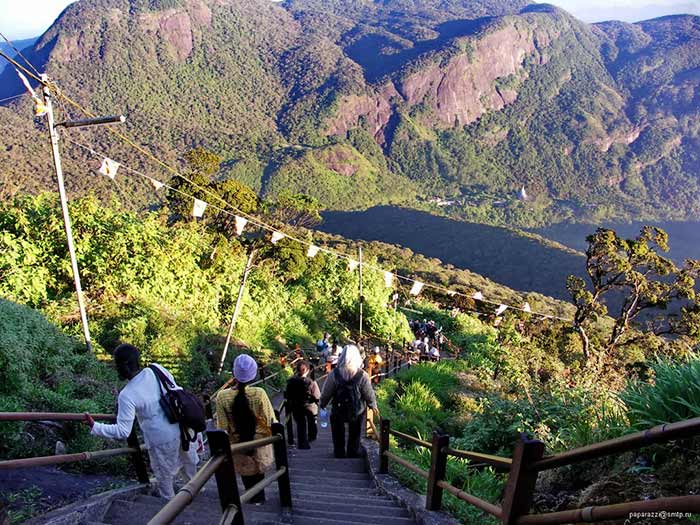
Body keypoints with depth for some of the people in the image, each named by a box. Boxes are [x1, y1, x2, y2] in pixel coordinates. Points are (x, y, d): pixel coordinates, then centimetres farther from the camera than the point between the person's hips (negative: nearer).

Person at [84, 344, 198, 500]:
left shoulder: (127, 395, -20)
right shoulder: (157, 369, -9)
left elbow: (123, 431, -18)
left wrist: (94, 427, -9)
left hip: (163, 440, -5)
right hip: (183, 427, 5)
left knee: (164, 478, 23)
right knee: (190, 463, 32)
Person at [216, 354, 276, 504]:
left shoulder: (222, 397, -21)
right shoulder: (259, 393, -25)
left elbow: (223, 426, -11)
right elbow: (270, 420, -15)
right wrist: (273, 435, 4)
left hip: (237, 444, 0)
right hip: (260, 441, 0)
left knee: (246, 472, 25)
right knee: (258, 470, 28)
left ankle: (254, 497, 37)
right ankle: (259, 496, 40)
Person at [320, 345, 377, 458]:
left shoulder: (335, 374, -18)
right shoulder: (362, 375, -19)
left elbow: (326, 392, -8)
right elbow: (369, 394, -9)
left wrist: (322, 404, 10)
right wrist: (373, 406, 10)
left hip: (338, 411, 0)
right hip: (357, 411, 1)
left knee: (338, 436, 19)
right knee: (354, 435, 22)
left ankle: (339, 454, 28)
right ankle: (353, 454, 33)